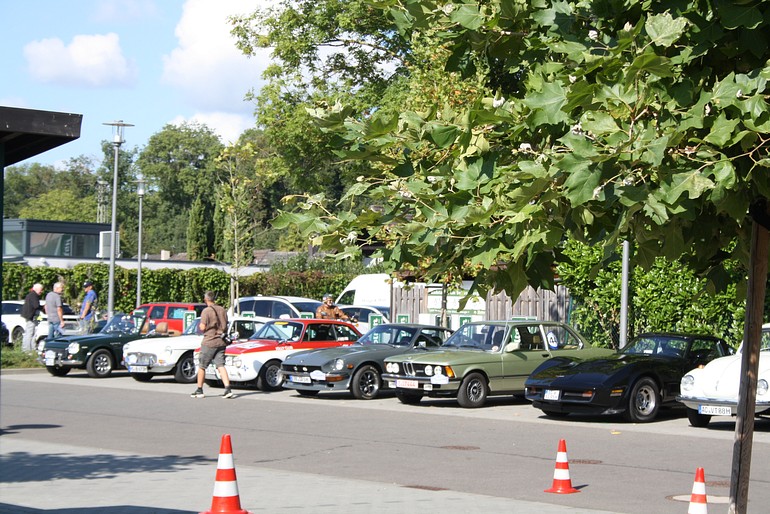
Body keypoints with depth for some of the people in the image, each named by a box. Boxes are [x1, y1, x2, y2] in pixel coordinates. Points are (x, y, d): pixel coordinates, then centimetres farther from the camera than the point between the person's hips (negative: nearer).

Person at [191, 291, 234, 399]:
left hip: (209, 342, -5)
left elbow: (203, 327, -14)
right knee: (221, 366, 2)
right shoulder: (222, 310, 7)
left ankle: (199, 391, 15)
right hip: (221, 342, 5)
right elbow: (225, 327, 13)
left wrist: (200, 324, 7)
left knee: (201, 367, 8)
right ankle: (228, 389, -13)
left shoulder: (206, 311, -12)